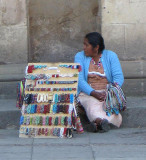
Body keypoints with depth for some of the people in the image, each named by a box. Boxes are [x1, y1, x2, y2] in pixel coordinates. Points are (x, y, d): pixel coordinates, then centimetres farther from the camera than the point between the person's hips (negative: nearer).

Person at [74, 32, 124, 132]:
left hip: (108, 92, 2)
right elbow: (79, 79, -4)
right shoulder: (80, 56, 7)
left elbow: (119, 77, 0)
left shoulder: (111, 56, 8)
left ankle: (97, 121, -55)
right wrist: (93, 93, -20)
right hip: (87, 93, -2)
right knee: (93, 105, -37)